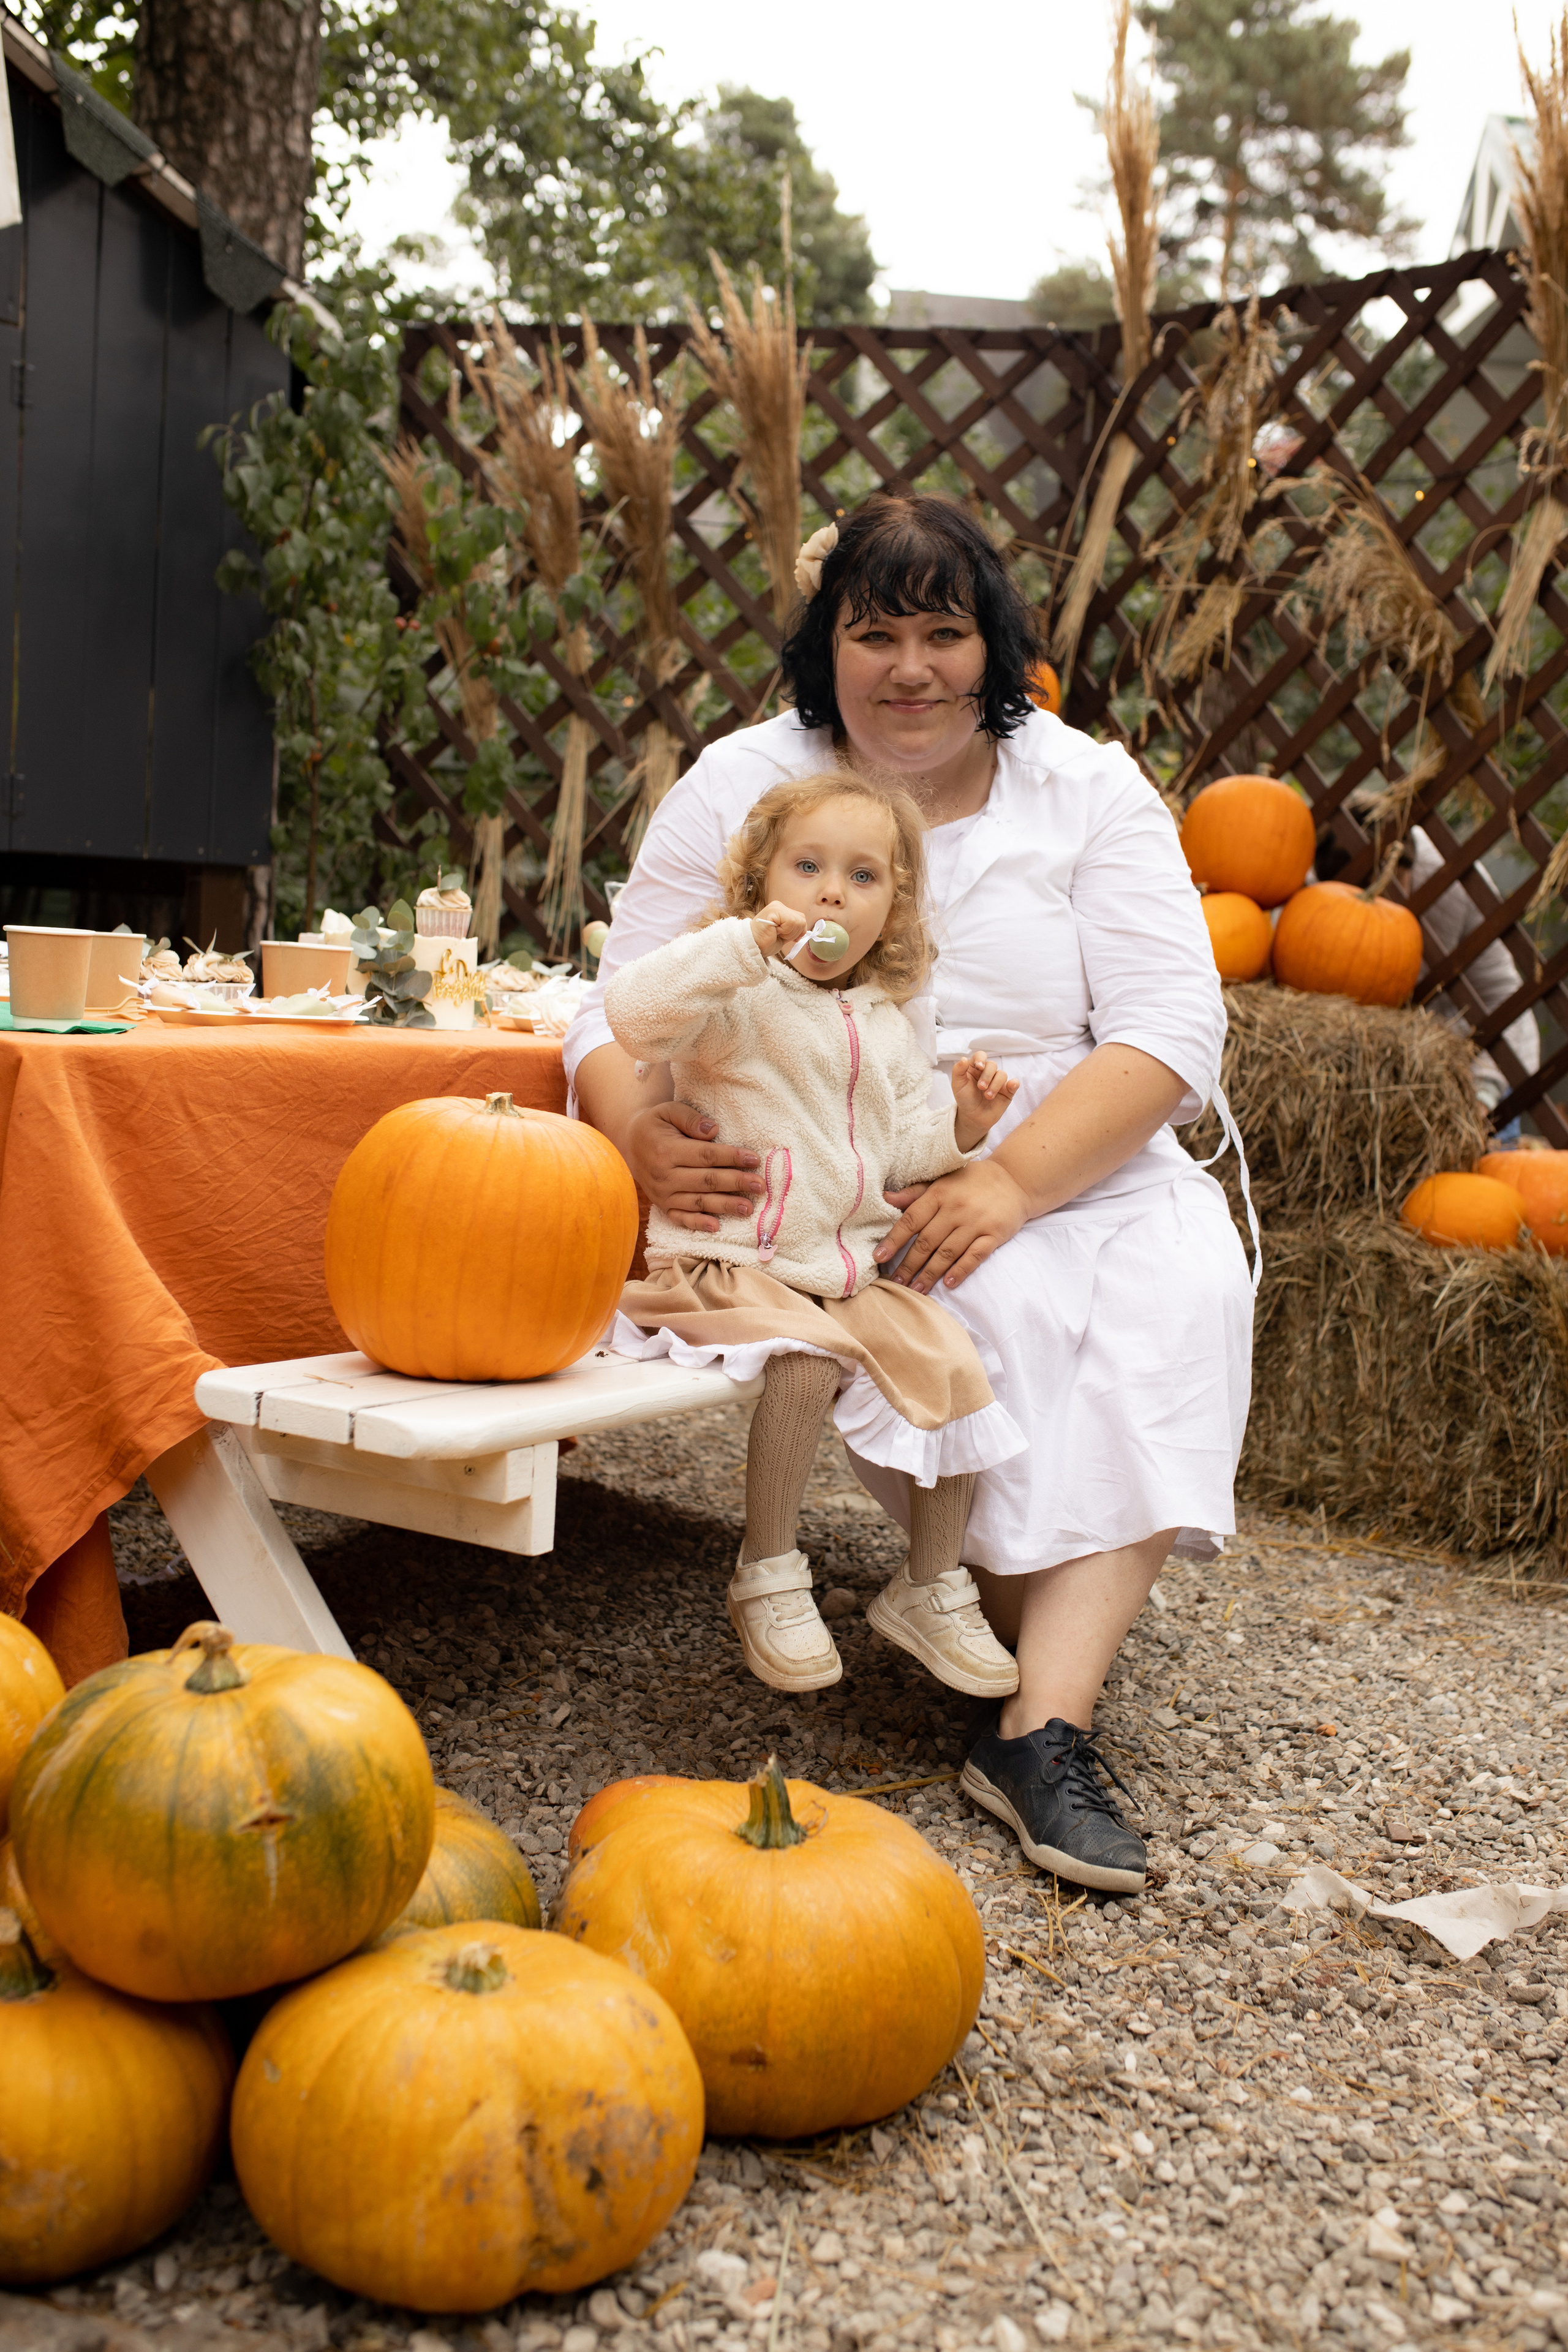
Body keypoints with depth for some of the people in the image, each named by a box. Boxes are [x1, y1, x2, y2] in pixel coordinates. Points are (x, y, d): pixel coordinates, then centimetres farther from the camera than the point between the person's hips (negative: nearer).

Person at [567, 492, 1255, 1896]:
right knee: (1002, 1308, -31)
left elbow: (1172, 1028, -7)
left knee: (1183, 1271, -27)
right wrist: (643, 1137, -28)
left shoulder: (1089, 790, 4)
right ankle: (1081, 1615, -7)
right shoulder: (743, 787, 3)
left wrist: (1010, 1179, -24)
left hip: (1071, 1171, 2)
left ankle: (1045, 1727, -28)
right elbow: (624, 1010, -3)